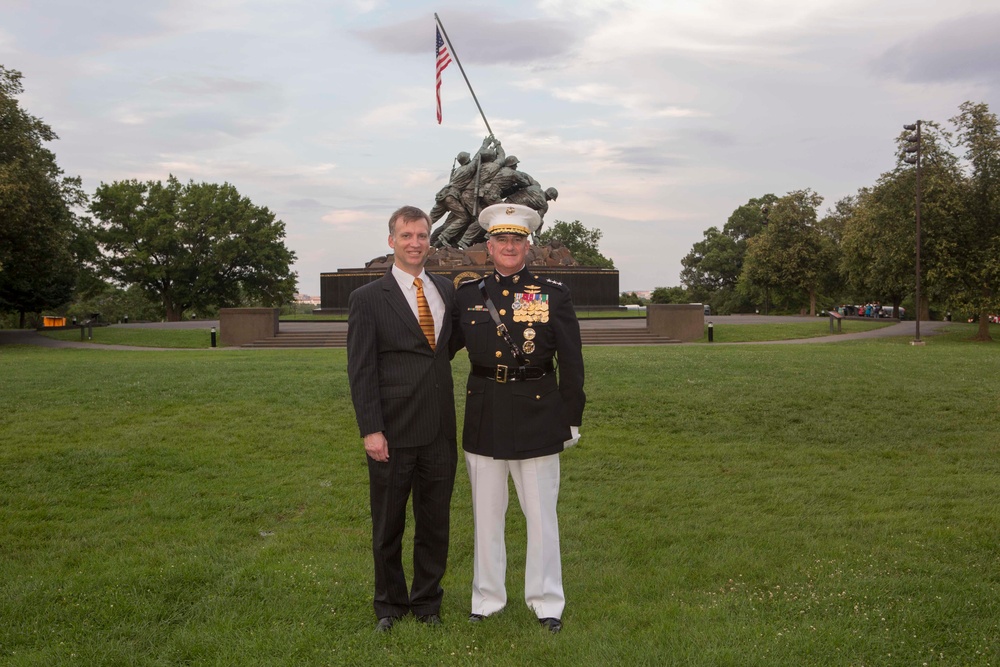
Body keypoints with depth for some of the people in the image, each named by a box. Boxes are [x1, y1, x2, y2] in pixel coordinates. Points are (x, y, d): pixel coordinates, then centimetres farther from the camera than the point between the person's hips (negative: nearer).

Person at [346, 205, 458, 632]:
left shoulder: (447, 290, 8)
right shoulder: (368, 299, -4)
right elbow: (360, 370, -8)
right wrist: (371, 431, -13)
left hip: (439, 432, 4)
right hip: (393, 435, -3)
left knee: (435, 523, 13)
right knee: (388, 526, 11)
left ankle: (427, 603, 30)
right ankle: (390, 606, 29)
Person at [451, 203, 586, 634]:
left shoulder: (553, 294, -1)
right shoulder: (467, 294, 4)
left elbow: (571, 361, 0)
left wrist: (572, 418, -1)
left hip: (537, 414, -2)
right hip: (484, 415, 2)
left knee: (541, 513, 7)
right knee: (486, 513, 12)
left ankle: (547, 602, 21)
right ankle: (487, 597, 27)